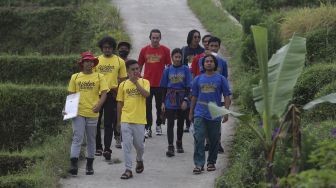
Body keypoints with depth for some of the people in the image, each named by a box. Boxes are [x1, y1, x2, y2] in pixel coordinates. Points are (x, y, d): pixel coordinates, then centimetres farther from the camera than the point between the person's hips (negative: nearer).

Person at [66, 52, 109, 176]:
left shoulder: (99, 77, 3)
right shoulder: (75, 77, 6)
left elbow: (104, 93, -3)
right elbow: (71, 94, 11)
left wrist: (99, 105, -19)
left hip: (92, 113, 1)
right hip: (78, 113, -1)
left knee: (91, 139, 11)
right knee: (77, 138, -9)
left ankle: (90, 165, 21)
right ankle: (74, 164, -14)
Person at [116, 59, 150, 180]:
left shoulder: (144, 82, 2)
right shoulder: (123, 85, 5)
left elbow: (146, 94, -18)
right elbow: (120, 103, 9)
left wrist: (136, 82, -18)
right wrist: (119, 120, 9)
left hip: (139, 119, -1)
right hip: (126, 119, 1)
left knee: (139, 144, 9)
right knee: (126, 145, -4)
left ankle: (139, 160, 40)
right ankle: (128, 170, -1)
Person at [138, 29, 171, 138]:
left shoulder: (165, 50, 0)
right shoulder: (144, 50, 4)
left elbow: (169, 66, 4)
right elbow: (140, 66, 11)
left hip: (160, 83, -1)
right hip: (147, 83, 1)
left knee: (160, 106, 10)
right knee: (147, 107, -2)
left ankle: (159, 125, 27)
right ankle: (148, 128, 1)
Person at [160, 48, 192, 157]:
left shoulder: (185, 70, 0)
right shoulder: (168, 70, 2)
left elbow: (188, 87, -2)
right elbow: (164, 88, 5)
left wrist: (185, 100, -11)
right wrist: (163, 102, 1)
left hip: (182, 99, 0)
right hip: (170, 100, 0)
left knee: (180, 123, 13)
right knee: (170, 123, -6)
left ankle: (179, 144, 31)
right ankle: (170, 147, -10)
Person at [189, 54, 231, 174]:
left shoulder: (221, 79, 3)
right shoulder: (198, 79, 10)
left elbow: (227, 97, 3)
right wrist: (191, 113, 17)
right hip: (200, 114, 1)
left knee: (214, 140, 7)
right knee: (199, 139, -11)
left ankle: (211, 162, 23)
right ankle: (199, 164, -12)